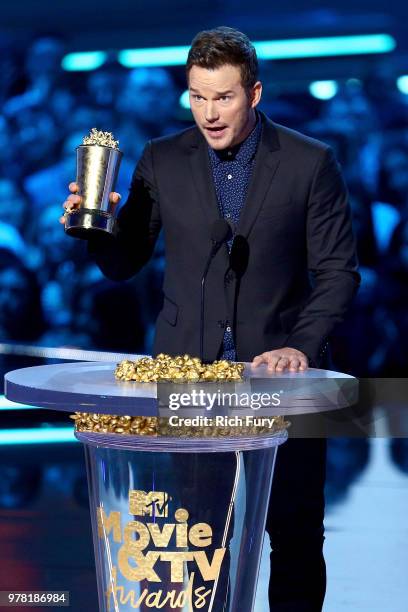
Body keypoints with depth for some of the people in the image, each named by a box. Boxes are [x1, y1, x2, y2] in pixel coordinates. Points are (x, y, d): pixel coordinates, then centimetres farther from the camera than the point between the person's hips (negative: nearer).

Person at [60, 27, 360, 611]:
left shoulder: (310, 163, -2)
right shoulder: (162, 162, 3)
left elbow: (338, 271, 1)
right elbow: (121, 264, 7)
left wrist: (301, 346, -13)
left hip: (279, 367, -1)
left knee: (295, 530, 4)